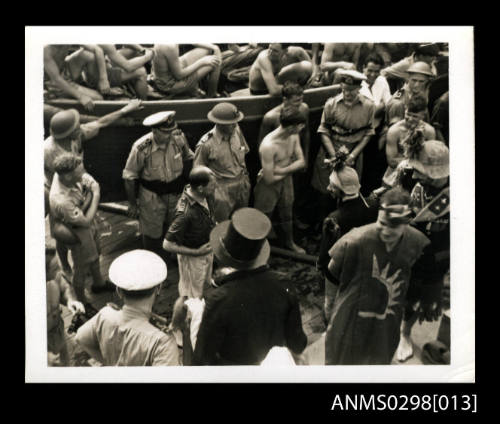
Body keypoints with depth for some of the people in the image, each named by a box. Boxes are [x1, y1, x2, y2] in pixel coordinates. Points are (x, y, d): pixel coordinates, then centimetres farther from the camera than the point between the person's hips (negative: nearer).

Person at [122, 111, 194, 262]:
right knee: (153, 234, 11)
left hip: (176, 193, 4)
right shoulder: (141, 148, -26)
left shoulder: (179, 137, -16)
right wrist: (132, 204, -8)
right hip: (152, 197, -4)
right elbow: (129, 177, -14)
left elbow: (188, 158, 6)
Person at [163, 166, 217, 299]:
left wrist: (213, 224, -4)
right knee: (192, 298, 15)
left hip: (206, 250, 8)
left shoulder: (204, 197, -15)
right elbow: (167, 245, -31)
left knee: (204, 283, 30)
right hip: (192, 258, -8)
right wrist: (196, 252, -25)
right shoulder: (186, 213, -39)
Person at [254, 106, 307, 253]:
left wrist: (281, 170, -24)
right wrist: (291, 169, -13)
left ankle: (289, 242, 51)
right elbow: (269, 179, -30)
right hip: (269, 186, -7)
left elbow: (301, 162, -7)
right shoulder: (269, 146, -36)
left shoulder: (294, 136, -14)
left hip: (286, 180, 7)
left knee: (287, 214, 27)